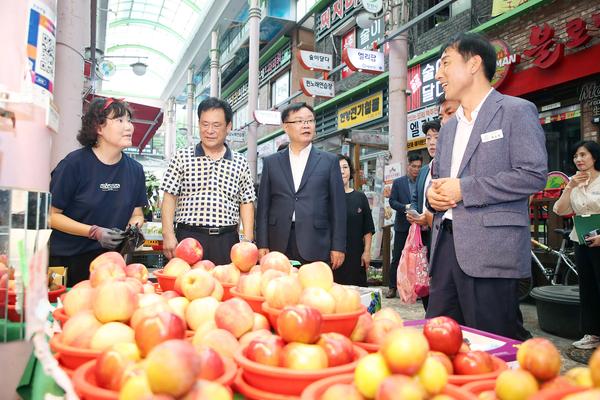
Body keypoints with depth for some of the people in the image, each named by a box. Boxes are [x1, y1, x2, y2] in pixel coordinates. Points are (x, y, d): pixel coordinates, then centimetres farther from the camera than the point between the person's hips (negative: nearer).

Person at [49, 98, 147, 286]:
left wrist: (134, 228, -13)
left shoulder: (135, 169, 0)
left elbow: (137, 214, 9)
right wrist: (95, 232, -19)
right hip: (65, 259, -3)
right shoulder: (75, 163, -12)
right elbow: (52, 215, -9)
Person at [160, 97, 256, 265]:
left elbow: (246, 203, 9)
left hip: (227, 241, 1)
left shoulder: (240, 163, 8)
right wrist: (168, 234, -5)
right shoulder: (182, 157, 5)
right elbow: (170, 197, 4)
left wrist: (247, 240, 2)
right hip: (188, 238, -1)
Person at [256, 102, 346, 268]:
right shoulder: (271, 162, 10)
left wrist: (338, 247, -1)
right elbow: (263, 205, 8)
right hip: (279, 244, 1)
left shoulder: (329, 161, 6)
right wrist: (262, 244, 1)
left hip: (315, 246, -1)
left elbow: (338, 206, 3)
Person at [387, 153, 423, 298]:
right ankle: (392, 287, 10)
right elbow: (392, 201, -2)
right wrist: (405, 207, -18)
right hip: (402, 225, -1)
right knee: (397, 257, 3)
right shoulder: (398, 182, 4)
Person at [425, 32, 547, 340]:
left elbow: (534, 175, -11)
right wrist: (432, 192, 3)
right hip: (446, 244, 7)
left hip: (490, 249, -7)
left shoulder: (516, 111, -1)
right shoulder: (449, 126, 21)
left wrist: (464, 189, -14)